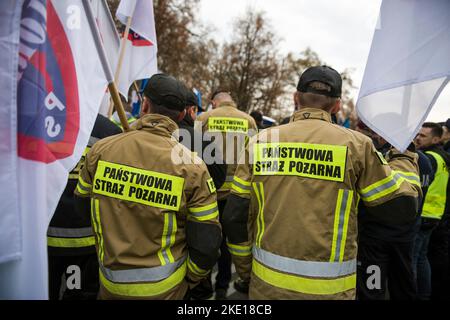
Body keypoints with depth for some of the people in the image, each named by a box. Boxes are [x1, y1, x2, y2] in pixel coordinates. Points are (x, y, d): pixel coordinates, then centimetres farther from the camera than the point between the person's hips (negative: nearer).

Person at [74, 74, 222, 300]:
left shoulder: (100, 150, -11)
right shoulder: (192, 167, -18)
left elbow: (82, 207, 4)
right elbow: (206, 245, -15)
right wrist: (189, 281, 3)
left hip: (109, 285, 2)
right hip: (164, 288, -1)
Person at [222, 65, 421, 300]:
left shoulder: (260, 142, -4)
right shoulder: (355, 145, -9)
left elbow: (234, 218, -2)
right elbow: (402, 208, -1)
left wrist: (245, 269, 13)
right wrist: (404, 159, 15)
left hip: (267, 282, 2)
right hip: (329, 288, -1)